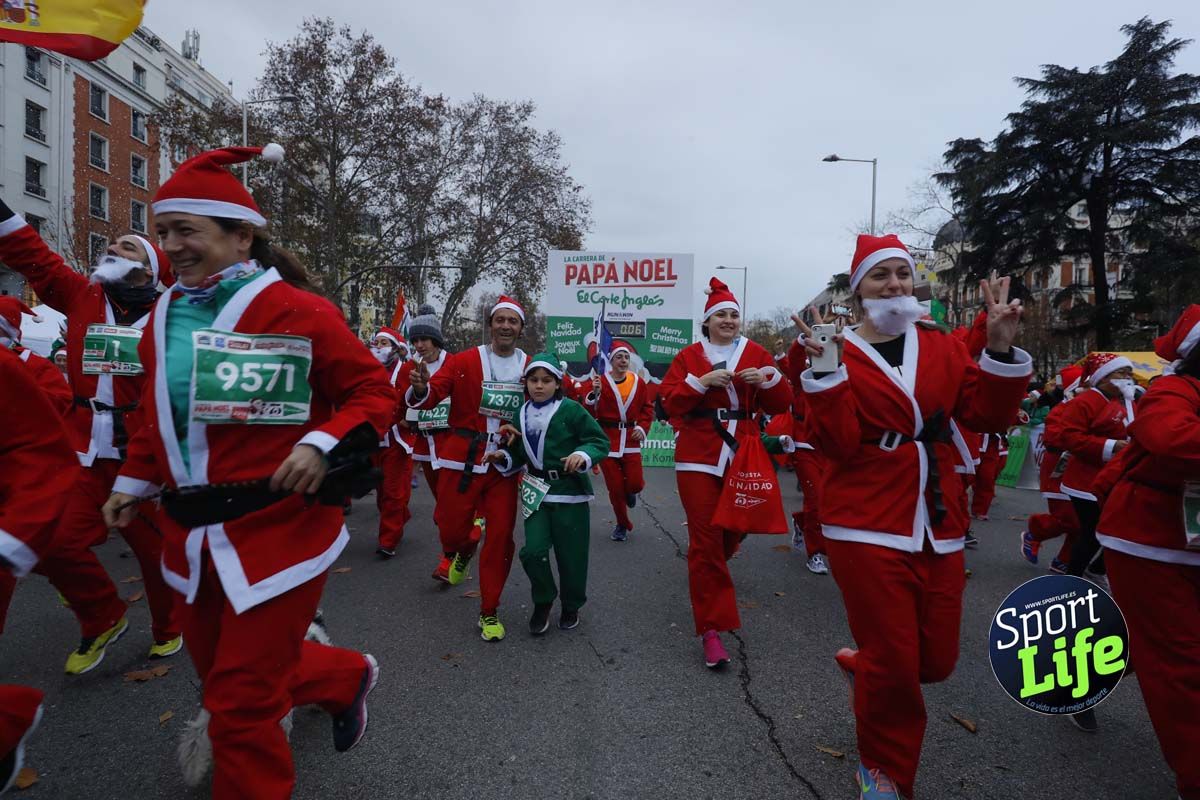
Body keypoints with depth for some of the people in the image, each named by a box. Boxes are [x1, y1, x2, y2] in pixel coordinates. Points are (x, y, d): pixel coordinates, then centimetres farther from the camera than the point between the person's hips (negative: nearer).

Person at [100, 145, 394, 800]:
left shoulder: (299, 311, -14)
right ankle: (347, 676, 47)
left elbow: (375, 393, -11)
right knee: (218, 668, 23)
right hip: (195, 537, 8)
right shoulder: (166, 314, 8)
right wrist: (134, 480, 20)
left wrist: (323, 444, -26)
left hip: (278, 532, -8)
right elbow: (158, 412, 21)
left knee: (242, 702, 2)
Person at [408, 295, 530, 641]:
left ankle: (489, 611, 22)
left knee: (500, 537, 3)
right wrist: (421, 389, -31)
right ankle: (460, 553, 47)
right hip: (462, 460, -1)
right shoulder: (465, 361, -3)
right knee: (451, 529, 6)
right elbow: (432, 395, -11)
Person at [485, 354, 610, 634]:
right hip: (536, 492, 4)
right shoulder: (522, 415, 7)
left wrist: (583, 454, -27)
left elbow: (600, 441, -9)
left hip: (569, 492, -3)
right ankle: (543, 601, 22)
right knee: (533, 550, -6)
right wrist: (503, 457, -3)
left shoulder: (571, 410, -10)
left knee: (570, 554, 6)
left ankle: (571, 605, 32)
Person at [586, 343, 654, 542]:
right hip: (608, 440, -2)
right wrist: (594, 394, -26)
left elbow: (647, 408, 13)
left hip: (630, 440, 2)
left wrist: (643, 428, -1)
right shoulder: (600, 382, -6)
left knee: (634, 483, -5)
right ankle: (622, 525, 25)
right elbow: (591, 413, -10)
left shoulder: (638, 382, 3)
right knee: (615, 487, 3)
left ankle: (631, 491, 35)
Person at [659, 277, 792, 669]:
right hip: (699, 457, -2)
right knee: (705, 540, -5)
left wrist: (768, 378, -13)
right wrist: (701, 382, -16)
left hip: (742, 455, 3)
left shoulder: (756, 354, 8)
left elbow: (781, 405, 5)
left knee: (734, 531, 15)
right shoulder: (689, 356, 5)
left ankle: (707, 577, 49)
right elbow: (670, 403, -3)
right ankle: (711, 629, 1)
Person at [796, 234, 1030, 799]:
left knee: (937, 659, 13)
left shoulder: (942, 347, 7)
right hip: (869, 527, -5)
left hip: (938, 524, 5)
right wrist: (825, 373, -24)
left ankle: (862, 668, 46)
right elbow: (837, 445, -16)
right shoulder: (835, 356, -6)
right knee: (894, 664, 3)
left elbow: (986, 417, -2)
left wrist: (1000, 350, -12)